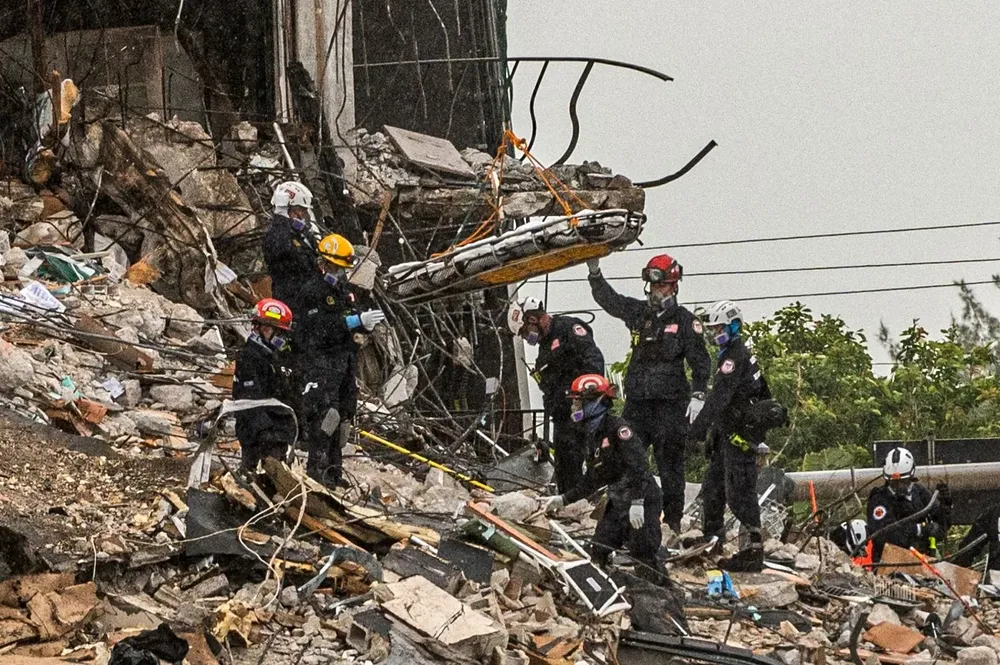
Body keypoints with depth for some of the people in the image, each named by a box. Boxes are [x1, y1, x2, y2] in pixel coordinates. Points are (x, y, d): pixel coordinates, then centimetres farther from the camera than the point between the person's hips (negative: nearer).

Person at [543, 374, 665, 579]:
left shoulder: (616, 427, -15)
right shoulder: (590, 435, 13)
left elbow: (638, 465, -23)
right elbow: (593, 481, 20)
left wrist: (637, 503, -29)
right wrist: (564, 499, 15)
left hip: (643, 500, -9)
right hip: (617, 503, 9)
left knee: (643, 555, -10)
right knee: (598, 552, 6)